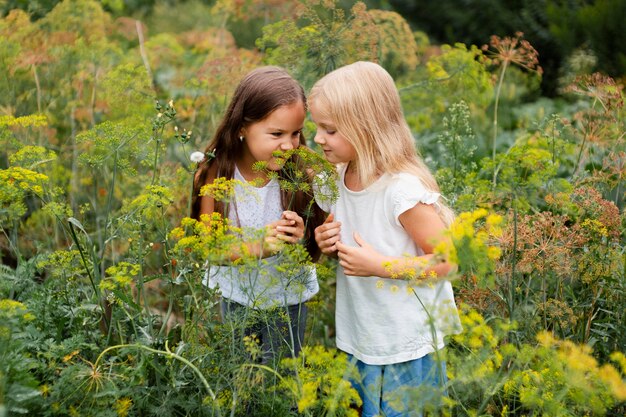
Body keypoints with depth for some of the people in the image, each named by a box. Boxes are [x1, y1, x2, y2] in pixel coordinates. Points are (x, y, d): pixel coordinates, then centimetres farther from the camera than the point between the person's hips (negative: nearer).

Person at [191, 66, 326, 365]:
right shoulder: (215, 175, -21)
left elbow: (314, 249, -14)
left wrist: (300, 238, -37)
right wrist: (257, 248, -35)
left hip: (288, 299, -1)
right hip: (236, 297, 1)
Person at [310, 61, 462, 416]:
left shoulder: (403, 189, -24)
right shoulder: (341, 178, -2)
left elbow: (447, 260, -20)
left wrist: (379, 265, -25)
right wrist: (327, 242, -6)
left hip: (407, 349, -7)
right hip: (358, 341, 7)